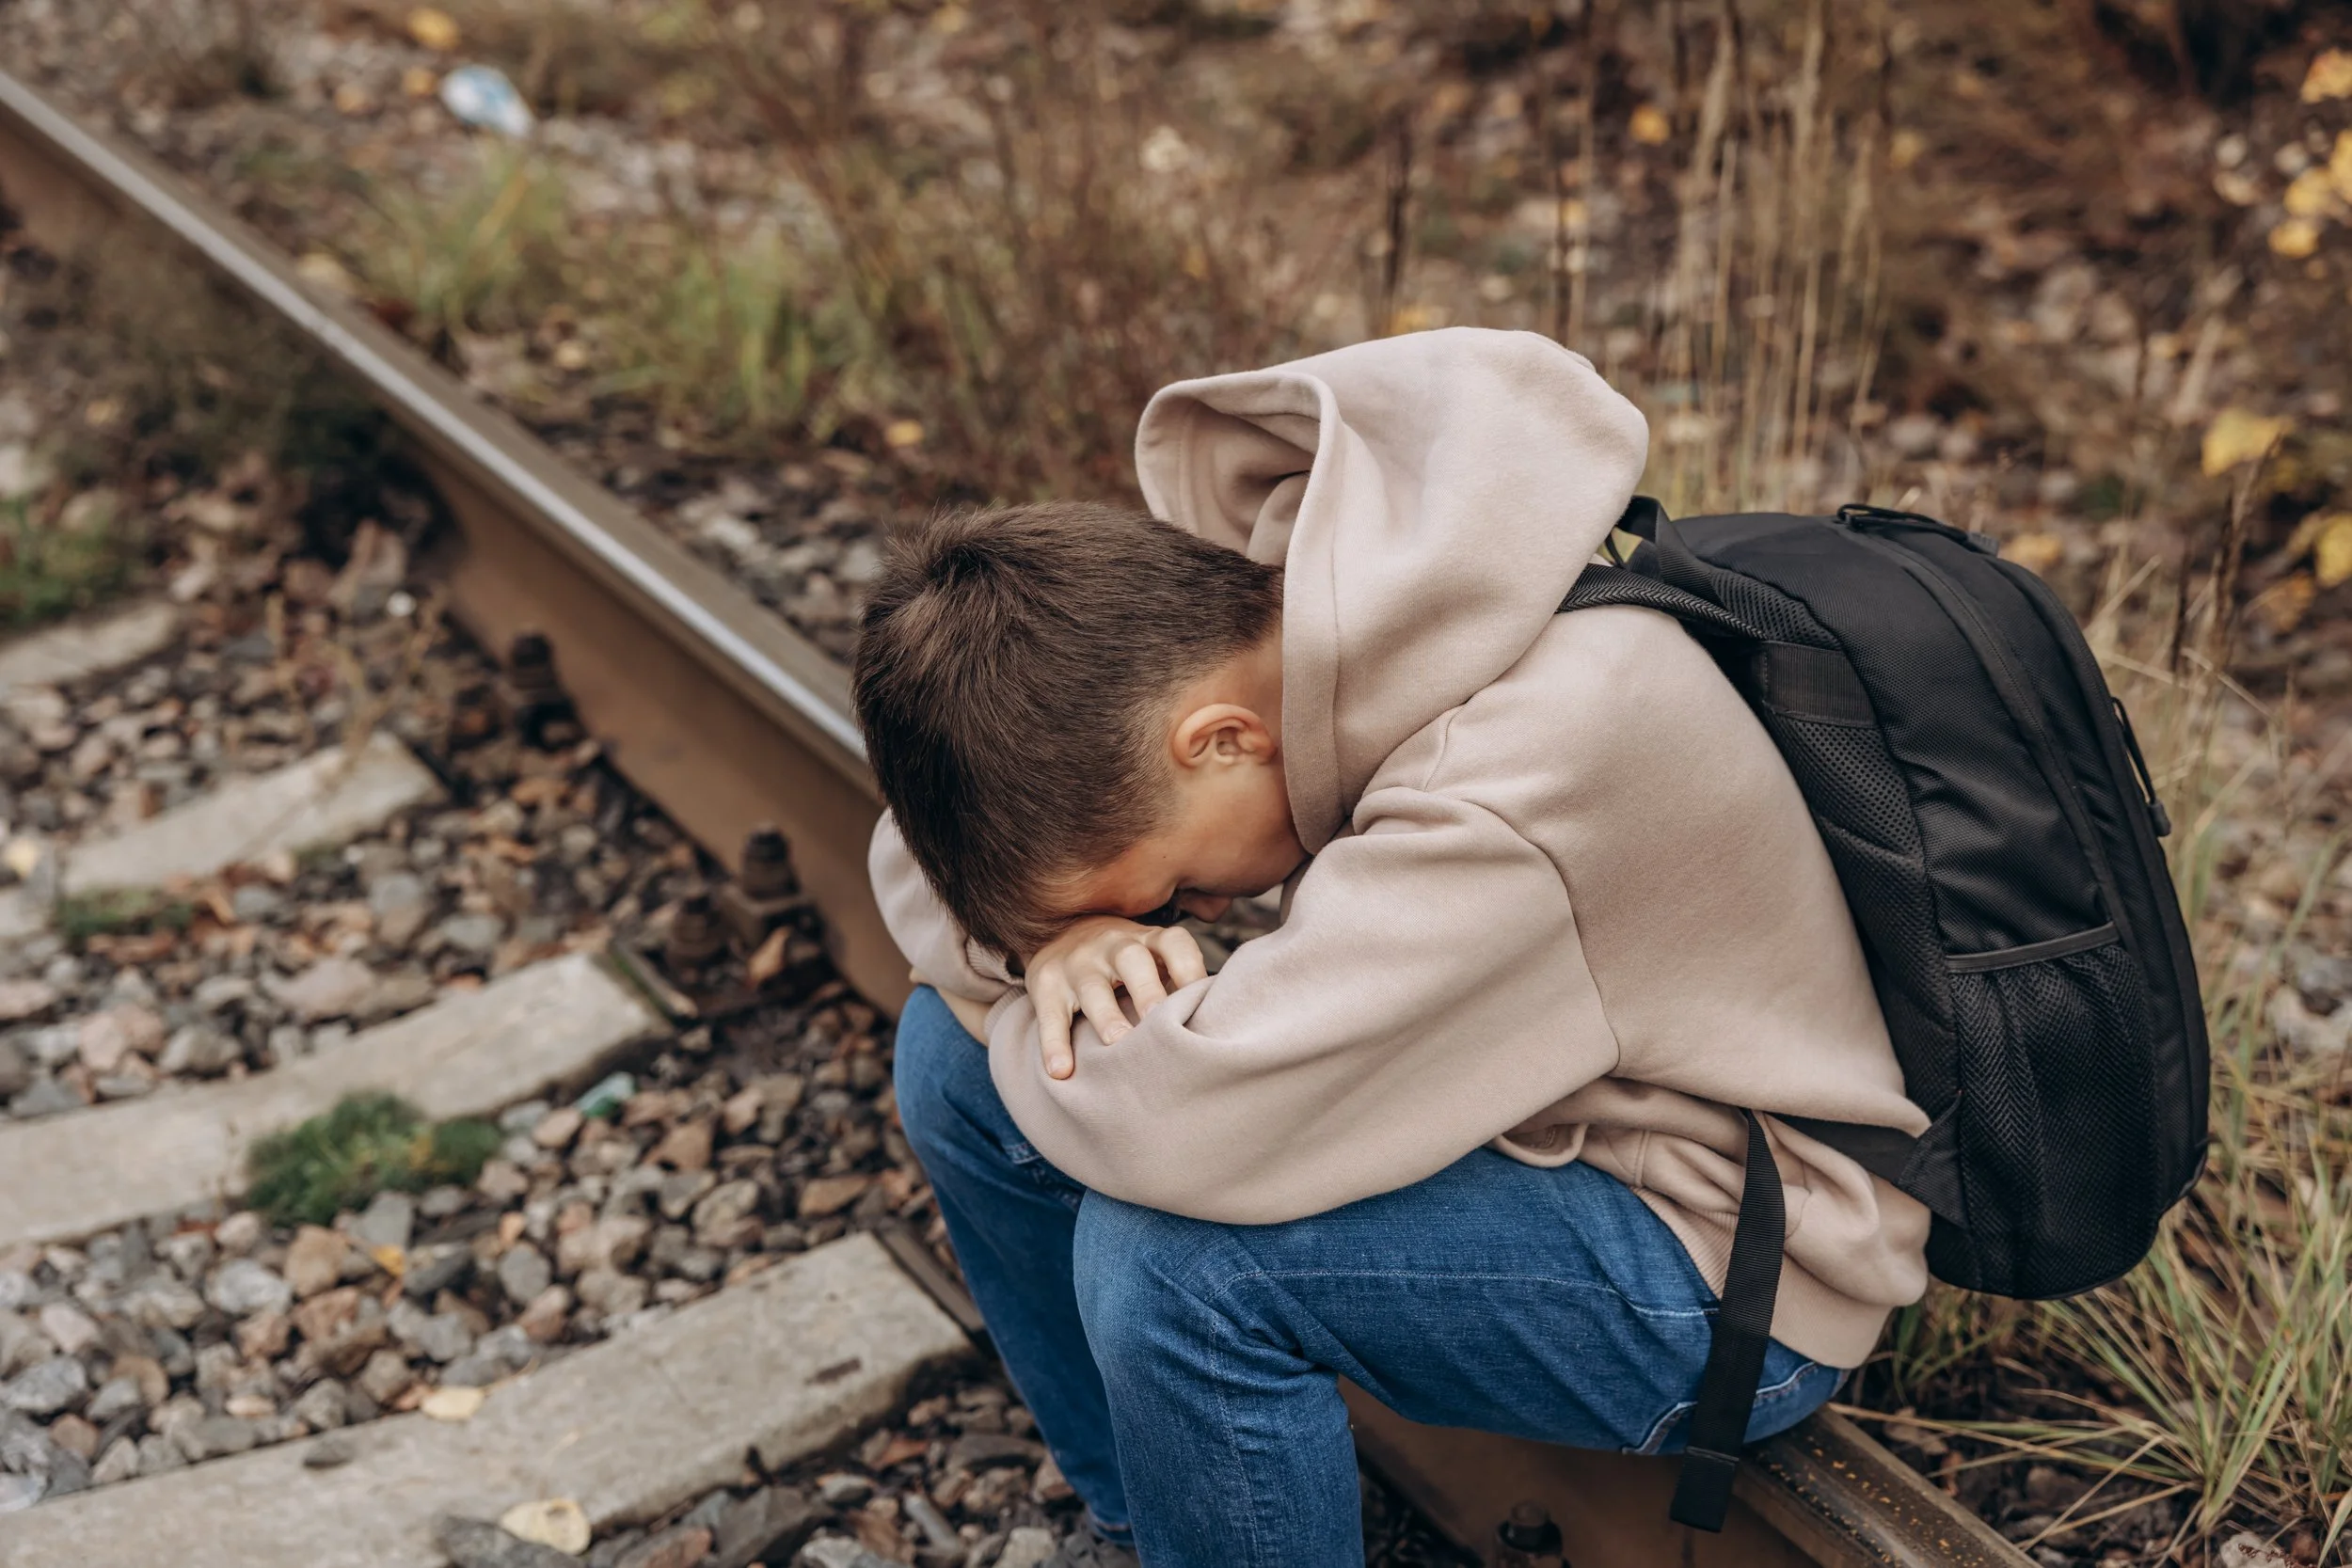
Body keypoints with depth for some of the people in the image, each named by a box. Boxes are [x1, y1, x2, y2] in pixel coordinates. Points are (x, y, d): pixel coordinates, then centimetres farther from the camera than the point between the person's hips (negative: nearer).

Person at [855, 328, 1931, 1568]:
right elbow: (926, 852, 0)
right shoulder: (1235, 571, -11)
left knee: (1170, 1254, -31)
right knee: (953, 1054, 0)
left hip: (1730, 1265, -8)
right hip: (1504, 1101, 8)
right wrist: (1062, 940, -22)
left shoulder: (1542, 760, -35)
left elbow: (1186, 1129, -41)